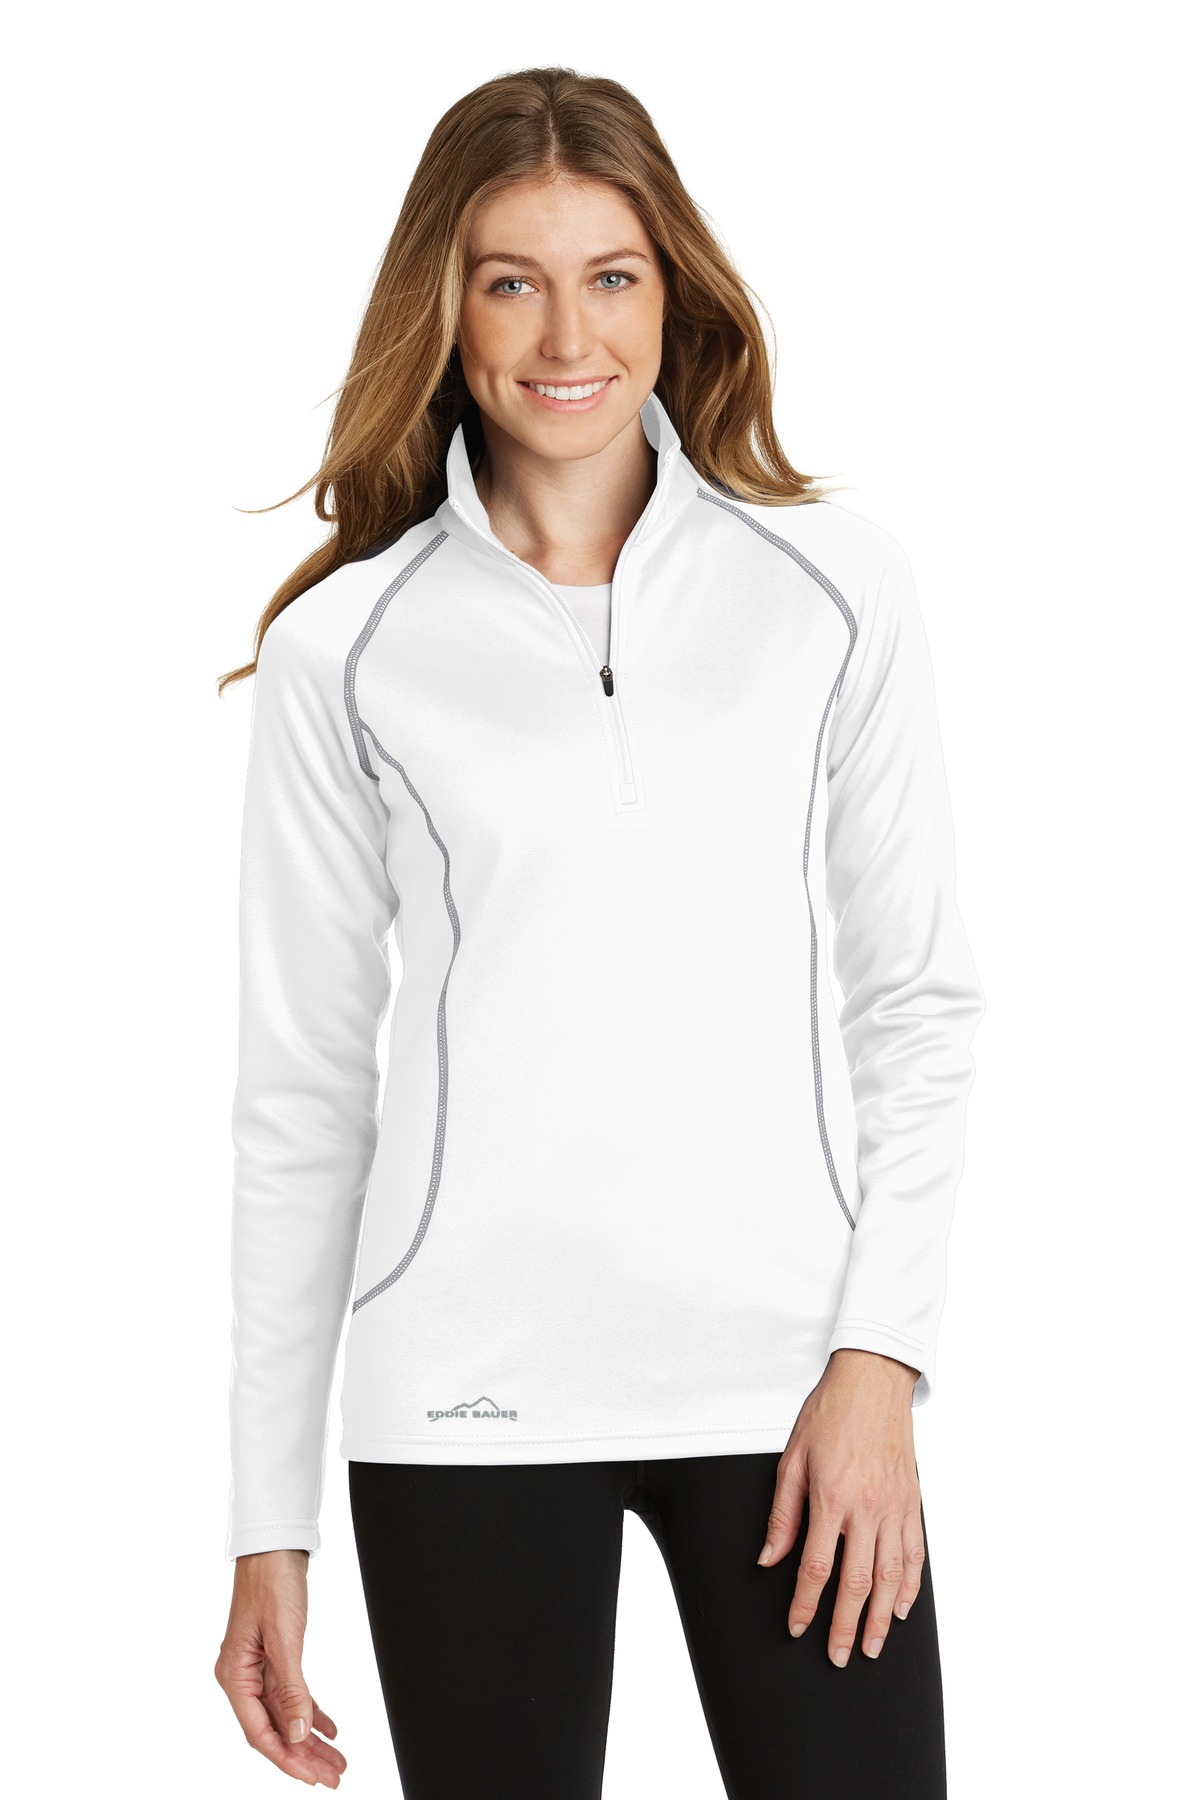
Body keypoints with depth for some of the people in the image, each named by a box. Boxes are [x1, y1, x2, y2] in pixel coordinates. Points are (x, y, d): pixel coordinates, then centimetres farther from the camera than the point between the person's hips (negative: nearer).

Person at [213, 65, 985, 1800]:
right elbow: (301, 1091, 5)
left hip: (786, 1377, 1)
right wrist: (269, 1522, 5)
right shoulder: (344, 650, 2)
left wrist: (881, 1355, -4)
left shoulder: (832, 583, 3)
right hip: (468, 1399, 0)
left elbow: (919, 996, 6)